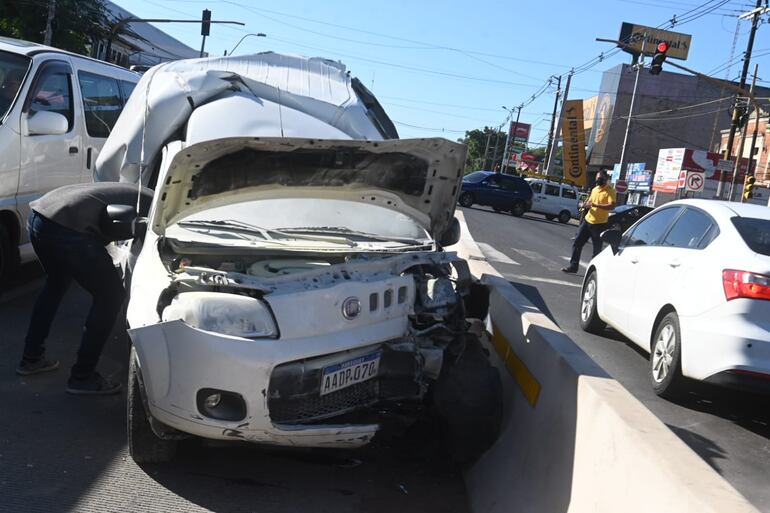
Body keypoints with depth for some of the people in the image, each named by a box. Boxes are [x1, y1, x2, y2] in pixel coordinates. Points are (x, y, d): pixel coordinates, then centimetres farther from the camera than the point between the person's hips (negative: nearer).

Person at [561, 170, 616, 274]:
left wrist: (595, 205, -27)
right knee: (577, 243, 4)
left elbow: (612, 206, -23)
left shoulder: (610, 191, -10)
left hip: (599, 224, -7)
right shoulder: (594, 189, 13)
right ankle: (573, 266, 11)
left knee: (597, 249, 4)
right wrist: (586, 204, 3)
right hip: (587, 220, 7)